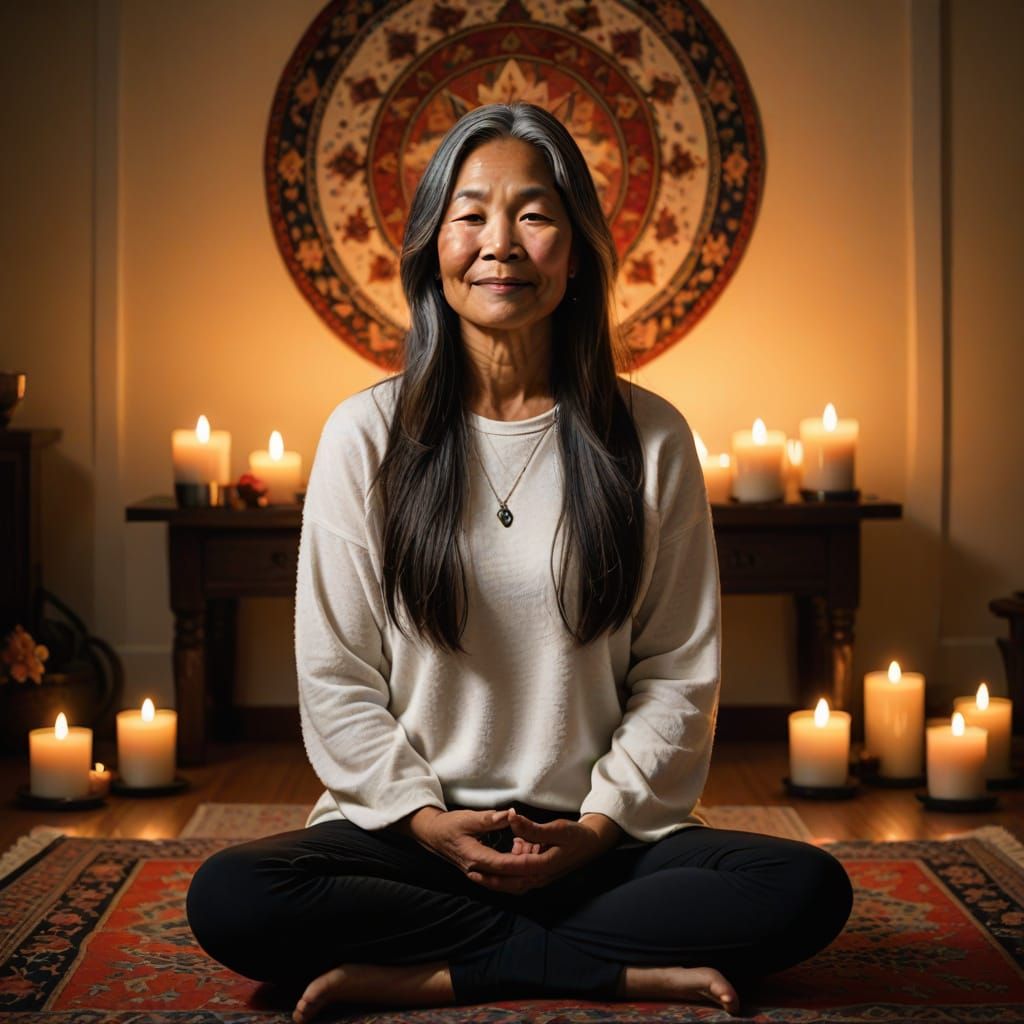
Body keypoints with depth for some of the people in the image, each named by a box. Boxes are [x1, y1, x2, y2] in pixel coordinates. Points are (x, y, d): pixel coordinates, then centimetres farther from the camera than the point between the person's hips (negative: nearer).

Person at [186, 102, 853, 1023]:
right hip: (411, 831, 0)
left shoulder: (651, 439, 3)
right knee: (229, 899, -29)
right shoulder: (367, 435, 2)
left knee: (809, 891, -25)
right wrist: (429, 820, -10)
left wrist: (598, 826, -9)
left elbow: (678, 672, 3)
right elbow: (335, 675, 1)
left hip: (603, 835, 1)